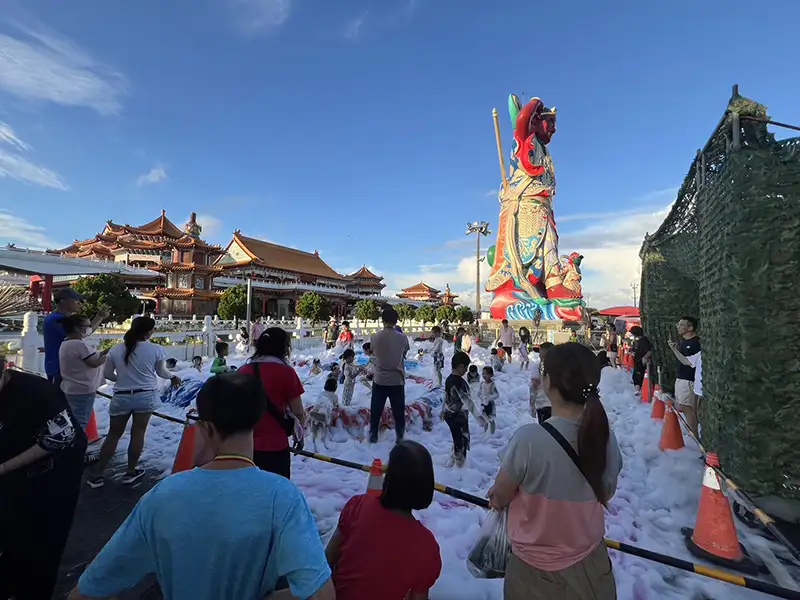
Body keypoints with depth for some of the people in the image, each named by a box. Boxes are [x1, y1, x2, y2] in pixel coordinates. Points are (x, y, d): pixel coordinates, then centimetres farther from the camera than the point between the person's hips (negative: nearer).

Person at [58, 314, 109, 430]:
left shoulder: (66, 343, 11)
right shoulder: (79, 344, -22)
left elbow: (91, 358, 11)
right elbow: (95, 362, -20)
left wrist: (105, 351, 5)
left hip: (71, 389, 10)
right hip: (82, 391, -10)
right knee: (80, 424, -2)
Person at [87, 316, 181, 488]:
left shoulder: (115, 350, -3)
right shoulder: (155, 349, -11)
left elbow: (108, 374, 6)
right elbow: (161, 372, 3)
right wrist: (172, 377, 24)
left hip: (121, 397, 3)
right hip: (145, 396, -2)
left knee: (113, 434, 15)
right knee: (138, 433, 9)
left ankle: (97, 475, 20)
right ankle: (130, 472, 20)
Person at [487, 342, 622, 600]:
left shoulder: (529, 438, -32)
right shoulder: (605, 436, -16)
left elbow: (500, 497, -15)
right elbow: (605, 495, 2)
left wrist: (494, 497, 7)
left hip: (537, 569, -3)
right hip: (591, 564, 4)